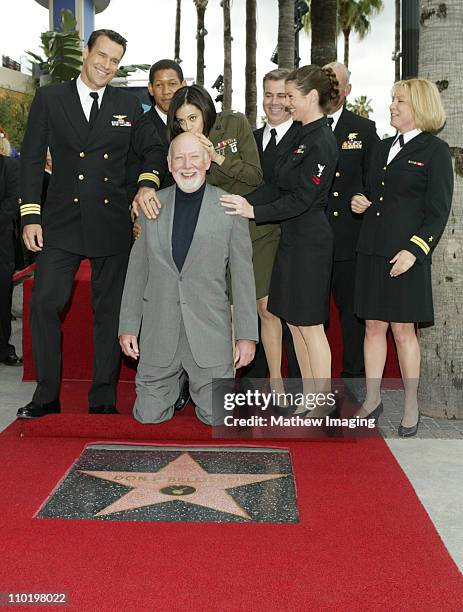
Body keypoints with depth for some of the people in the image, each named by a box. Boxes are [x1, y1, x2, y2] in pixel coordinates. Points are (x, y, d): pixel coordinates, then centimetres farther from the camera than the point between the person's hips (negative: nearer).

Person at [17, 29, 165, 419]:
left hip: (112, 223, 1)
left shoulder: (128, 106, 10)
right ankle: (46, 396, 7)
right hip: (62, 222, -1)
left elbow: (152, 150, 18)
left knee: (110, 311, 5)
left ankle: (103, 399, 15)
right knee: (45, 303, -8)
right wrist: (31, 215, -4)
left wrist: (147, 182, -4)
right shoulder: (49, 98, 6)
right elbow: (33, 158, 4)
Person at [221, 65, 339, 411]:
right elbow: (279, 187, 13)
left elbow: (302, 199, -20)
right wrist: (244, 203, 5)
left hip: (309, 242, -10)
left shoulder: (321, 142, -16)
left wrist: (254, 211, -20)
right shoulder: (307, 137, 14)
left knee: (309, 324, -1)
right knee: (295, 321, 14)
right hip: (294, 239, 10)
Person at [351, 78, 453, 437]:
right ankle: (372, 400, 20)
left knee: (403, 330, 2)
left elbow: (438, 211, -9)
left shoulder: (435, 150, -4)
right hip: (373, 249, 6)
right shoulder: (383, 148, 16)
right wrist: (360, 203, 3)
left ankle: (411, 406, 16)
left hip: (407, 253, -6)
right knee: (373, 326, 9)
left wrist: (415, 249, -18)